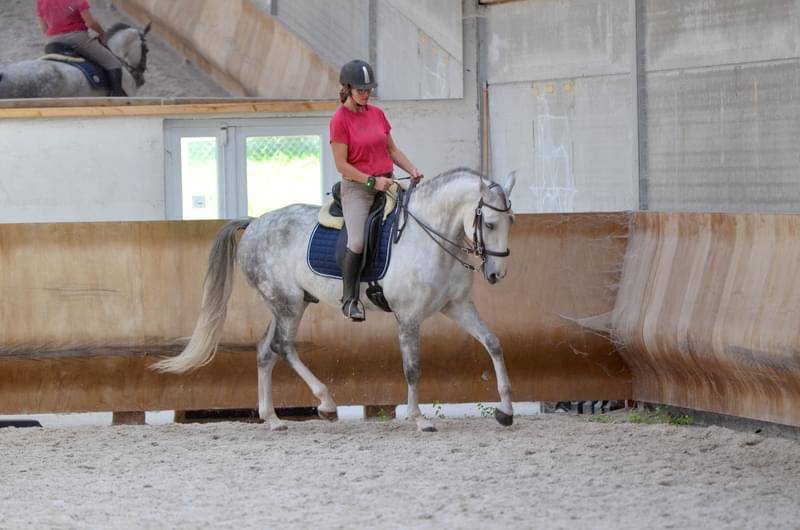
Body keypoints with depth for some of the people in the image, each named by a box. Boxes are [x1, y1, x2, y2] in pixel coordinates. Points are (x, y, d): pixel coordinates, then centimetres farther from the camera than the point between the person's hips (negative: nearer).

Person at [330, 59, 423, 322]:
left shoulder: (377, 114, 11)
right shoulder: (340, 120, -8)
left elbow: (392, 150, 19)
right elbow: (341, 165, -11)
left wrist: (412, 170, 3)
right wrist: (372, 181, -17)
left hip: (386, 185, 7)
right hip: (357, 188, -7)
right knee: (358, 242, -22)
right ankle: (349, 298, -11)